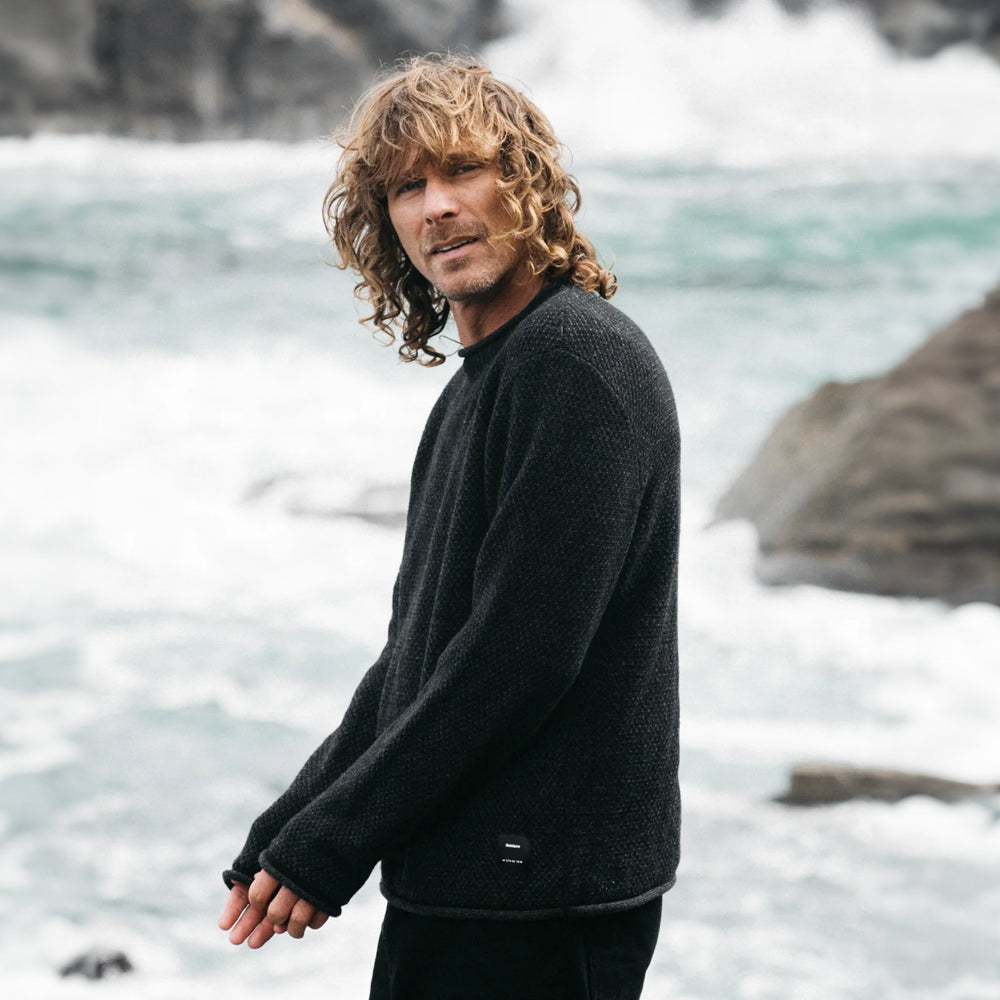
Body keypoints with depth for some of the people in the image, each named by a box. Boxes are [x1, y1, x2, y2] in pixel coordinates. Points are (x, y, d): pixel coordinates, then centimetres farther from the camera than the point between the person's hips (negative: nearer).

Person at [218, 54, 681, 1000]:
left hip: (540, 908, -9)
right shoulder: (472, 391, 16)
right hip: (453, 888, 9)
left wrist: (329, 848, -14)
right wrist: (277, 840, 8)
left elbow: (521, 655, -20)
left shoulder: (580, 360, -14)